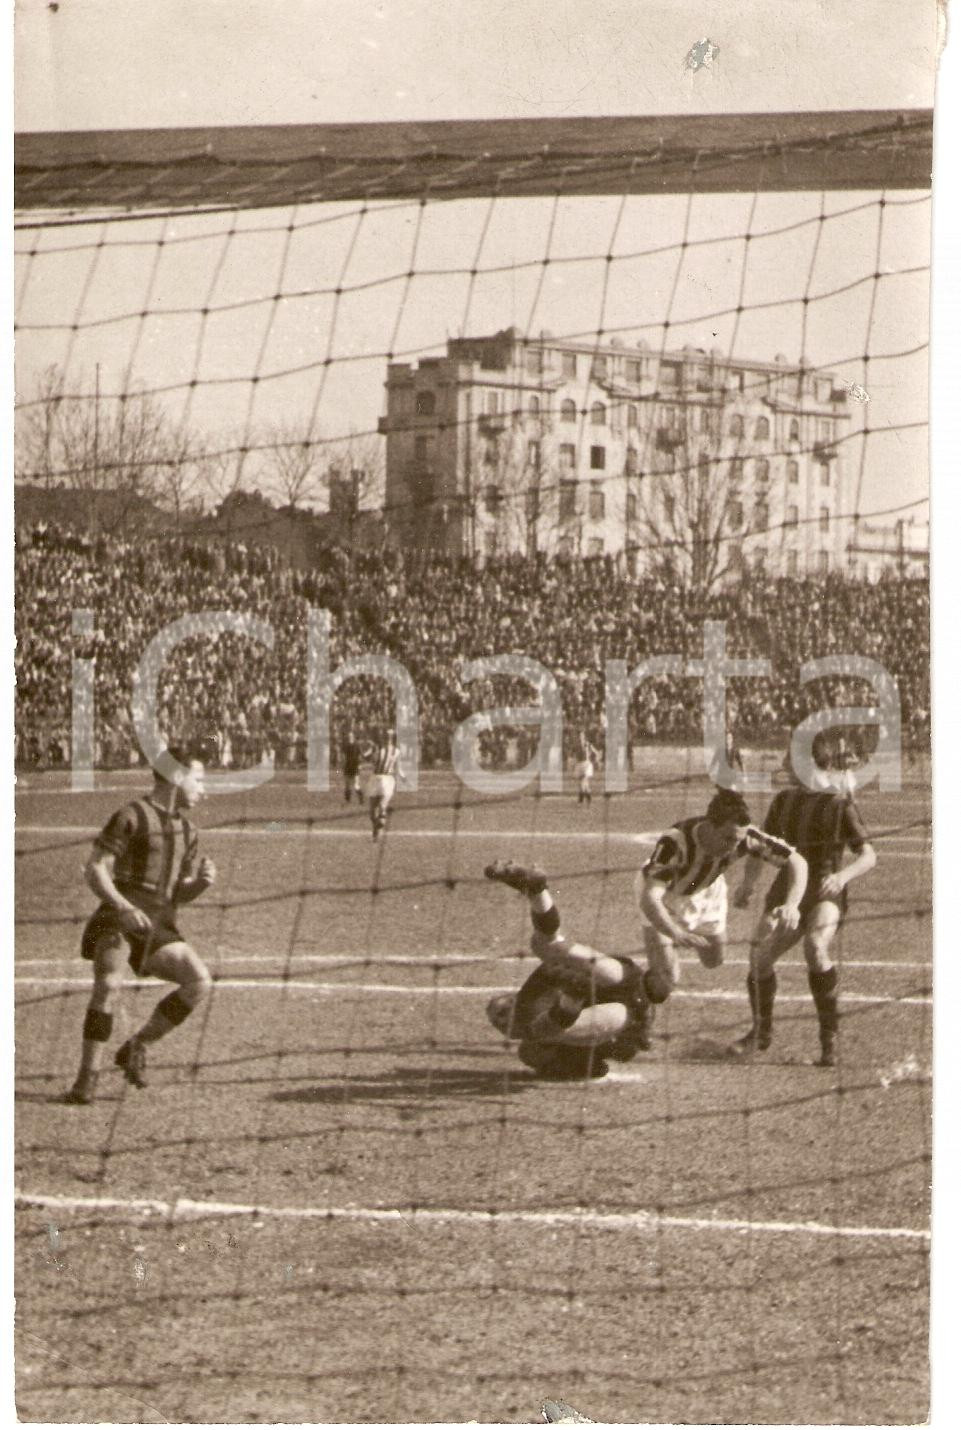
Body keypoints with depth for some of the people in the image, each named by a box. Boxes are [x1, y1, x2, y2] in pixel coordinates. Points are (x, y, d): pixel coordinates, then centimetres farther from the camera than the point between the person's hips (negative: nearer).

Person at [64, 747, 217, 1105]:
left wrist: (202, 881, 0)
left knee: (199, 982, -13)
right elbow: (94, 869, -10)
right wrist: (124, 907, -24)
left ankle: (136, 1046, 1)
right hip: (117, 919, -6)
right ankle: (87, 1078, -20)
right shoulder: (131, 816, -3)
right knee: (108, 985, -28)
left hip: (157, 927, 6)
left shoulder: (186, 830, 19)